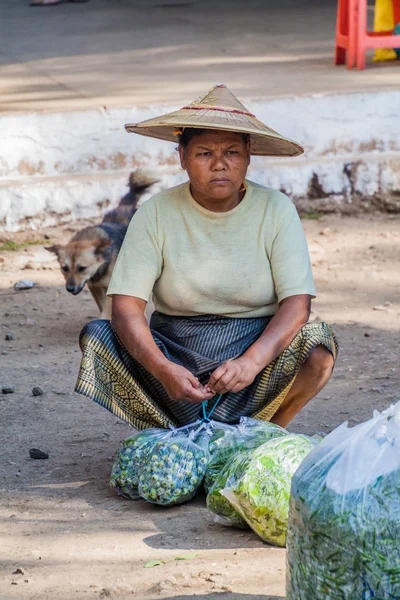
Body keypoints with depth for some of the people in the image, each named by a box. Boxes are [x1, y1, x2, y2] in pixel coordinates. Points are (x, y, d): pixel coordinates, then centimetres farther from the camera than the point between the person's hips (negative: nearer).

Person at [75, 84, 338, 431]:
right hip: (174, 354, 1)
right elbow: (126, 306, -14)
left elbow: (297, 304, -13)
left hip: (258, 348, -1)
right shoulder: (156, 214, -6)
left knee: (318, 344, -29)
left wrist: (250, 363, -31)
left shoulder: (276, 210, -5)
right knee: (95, 336, -23)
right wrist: (163, 370, -33)